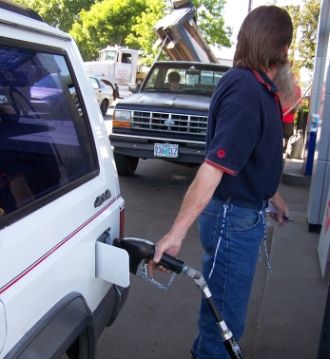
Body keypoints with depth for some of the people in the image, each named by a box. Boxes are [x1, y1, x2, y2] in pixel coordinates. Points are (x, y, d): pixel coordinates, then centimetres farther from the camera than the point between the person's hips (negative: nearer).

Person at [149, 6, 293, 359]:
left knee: (223, 303, 27)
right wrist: (176, 233, -33)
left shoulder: (258, 87, 7)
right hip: (233, 217, -10)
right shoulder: (246, 91, -24)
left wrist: (273, 196, 28)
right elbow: (213, 168, -32)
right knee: (226, 314, 5)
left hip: (246, 213, 10)